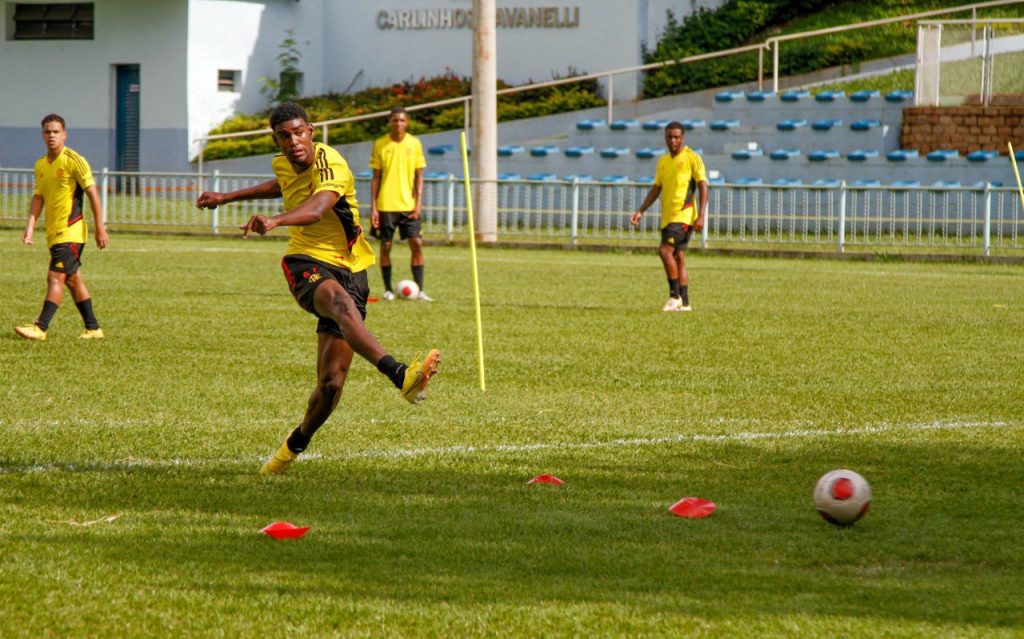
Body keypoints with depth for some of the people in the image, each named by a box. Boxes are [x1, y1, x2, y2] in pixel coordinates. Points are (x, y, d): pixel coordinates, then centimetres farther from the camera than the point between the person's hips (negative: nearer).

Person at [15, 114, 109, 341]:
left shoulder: (74, 160, -10)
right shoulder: (40, 165, 11)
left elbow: (93, 193, -10)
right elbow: (38, 197, 14)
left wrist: (100, 228, -12)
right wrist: (30, 226, 0)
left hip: (71, 231, -8)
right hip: (54, 233, 8)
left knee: (55, 277, -14)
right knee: (73, 279, 12)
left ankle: (41, 327, -17)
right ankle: (93, 328, 19)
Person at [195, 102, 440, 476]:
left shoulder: (330, 165, -15)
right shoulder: (283, 165, 6)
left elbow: (316, 208, -38)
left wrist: (275, 220, -57)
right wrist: (227, 198, 41)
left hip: (348, 271, -2)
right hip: (305, 263, 2)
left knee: (331, 382, -6)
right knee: (340, 301, -37)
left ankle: (295, 446, 26)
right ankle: (400, 376, -60)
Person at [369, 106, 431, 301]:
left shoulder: (414, 143, 4)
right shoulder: (380, 144, 1)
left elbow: (419, 175, 6)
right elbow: (376, 177, 4)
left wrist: (418, 202, -4)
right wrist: (373, 207, -1)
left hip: (408, 205, 1)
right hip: (386, 205, -1)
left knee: (417, 244, -7)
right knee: (385, 246, 1)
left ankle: (419, 290, -4)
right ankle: (388, 290, 12)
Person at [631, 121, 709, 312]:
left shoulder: (692, 158, -5)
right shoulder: (663, 161, 16)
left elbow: (703, 187, -9)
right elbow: (656, 189, 19)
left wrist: (701, 216, -18)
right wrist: (641, 211, 9)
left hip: (684, 215, -7)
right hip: (668, 216, 7)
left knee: (665, 250, -19)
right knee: (678, 257, 7)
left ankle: (675, 296, -12)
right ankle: (684, 303, 9)